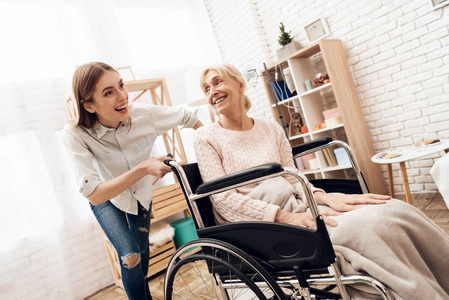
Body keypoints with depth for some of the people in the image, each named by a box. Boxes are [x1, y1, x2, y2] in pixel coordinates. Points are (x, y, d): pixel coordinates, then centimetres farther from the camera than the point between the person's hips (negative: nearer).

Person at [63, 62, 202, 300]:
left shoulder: (144, 114, -32)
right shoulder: (75, 135, -36)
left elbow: (186, 117, -14)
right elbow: (94, 194, -39)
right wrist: (143, 168, -46)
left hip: (141, 192, 3)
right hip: (105, 199, -3)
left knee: (142, 249, 20)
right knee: (130, 256, -18)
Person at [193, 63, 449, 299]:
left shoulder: (271, 128, 13)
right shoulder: (207, 138, 0)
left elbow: (293, 179, 11)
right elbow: (223, 198, -10)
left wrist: (324, 197, -11)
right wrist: (287, 217, -21)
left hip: (291, 207, 5)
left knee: (393, 211, -16)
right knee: (372, 227, -28)